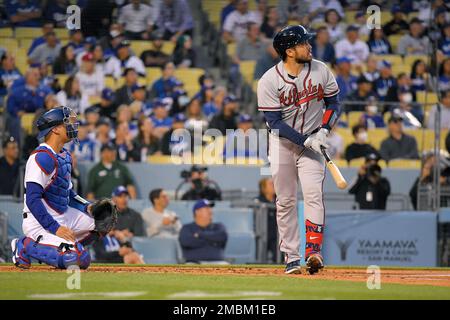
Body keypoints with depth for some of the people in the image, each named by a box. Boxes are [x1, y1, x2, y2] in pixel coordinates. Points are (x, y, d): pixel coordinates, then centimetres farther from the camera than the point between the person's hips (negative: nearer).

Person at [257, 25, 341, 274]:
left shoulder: (321, 71, -7)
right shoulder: (269, 81, -17)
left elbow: (333, 105, 4)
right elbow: (275, 123, -17)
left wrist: (324, 131, -14)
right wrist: (306, 140, -25)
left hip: (312, 139, 1)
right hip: (282, 143, -1)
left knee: (313, 194, -15)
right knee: (285, 200, 3)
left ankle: (313, 251, -22)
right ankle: (291, 257, 10)